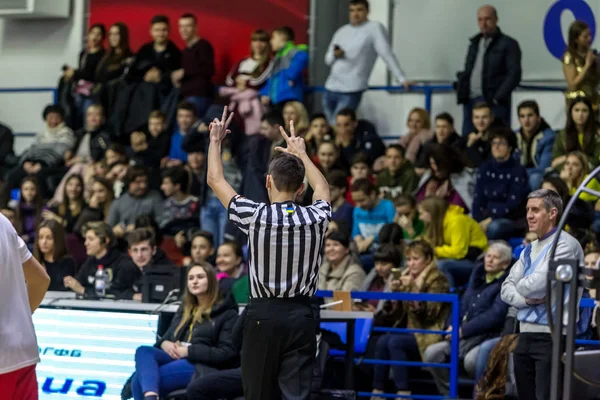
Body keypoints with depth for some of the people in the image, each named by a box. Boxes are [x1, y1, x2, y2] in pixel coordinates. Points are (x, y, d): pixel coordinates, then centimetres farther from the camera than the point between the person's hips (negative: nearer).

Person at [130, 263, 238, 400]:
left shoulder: (226, 313, 7)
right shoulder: (185, 309, 28)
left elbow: (228, 353, -5)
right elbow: (167, 338, 25)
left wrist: (189, 351, -12)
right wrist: (165, 344, -2)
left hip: (201, 367, -7)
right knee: (143, 351, -29)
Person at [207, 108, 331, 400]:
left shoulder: (256, 216, -8)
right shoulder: (315, 219, -1)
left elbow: (215, 180, 7)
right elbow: (322, 187, 24)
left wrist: (215, 141, 21)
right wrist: (301, 153, 38)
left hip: (264, 315, -2)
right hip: (301, 316, 2)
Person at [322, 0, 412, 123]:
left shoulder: (374, 28, -3)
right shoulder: (341, 31, 15)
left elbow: (387, 54, -9)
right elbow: (328, 59, 17)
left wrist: (402, 79, -15)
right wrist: (334, 55, -7)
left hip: (351, 91, -7)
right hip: (330, 88, 7)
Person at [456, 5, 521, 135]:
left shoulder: (508, 44, 0)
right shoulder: (474, 44, 21)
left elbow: (514, 74, -8)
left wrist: (498, 98, -14)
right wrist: (461, 94, 6)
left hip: (494, 104, -6)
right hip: (471, 101, 6)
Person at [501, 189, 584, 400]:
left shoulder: (565, 245, -9)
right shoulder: (529, 250, 17)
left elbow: (539, 283, -19)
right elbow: (507, 288, 11)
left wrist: (522, 287, 3)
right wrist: (527, 299, -10)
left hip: (552, 336, -9)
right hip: (526, 335, 9)